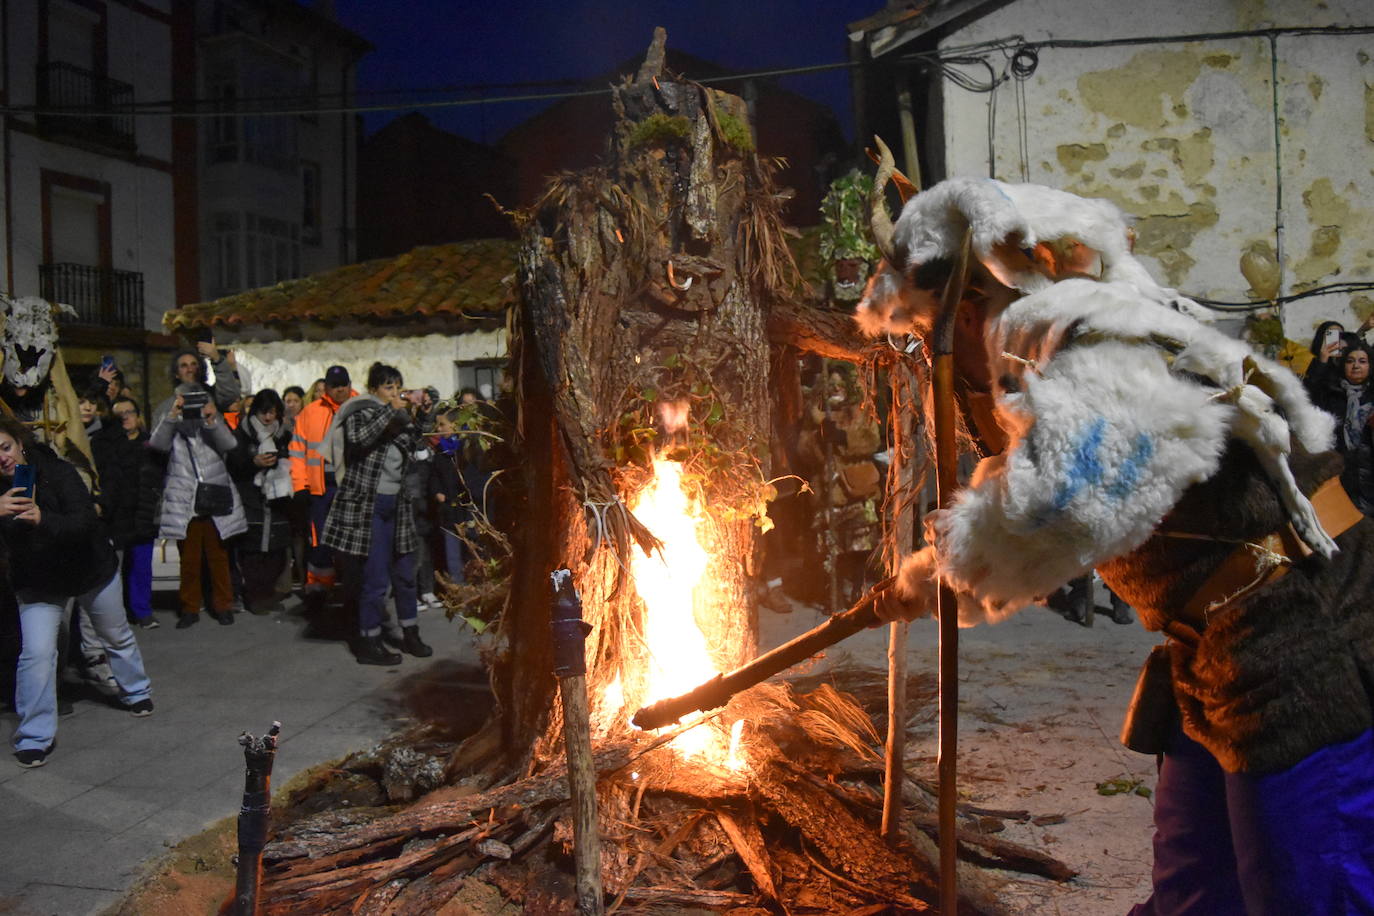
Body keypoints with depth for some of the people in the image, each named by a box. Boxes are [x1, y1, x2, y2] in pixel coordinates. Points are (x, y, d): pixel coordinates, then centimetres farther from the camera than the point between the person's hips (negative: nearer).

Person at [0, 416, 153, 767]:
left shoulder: (57, 472, -25)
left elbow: (84, 523, -33)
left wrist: (43, 519, -52)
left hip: (90, 569, -1)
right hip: (37, 583, 1)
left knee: (117, 636, 19)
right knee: (36, 653, -13)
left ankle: (137, 693, 45)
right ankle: (34, 738, 2)